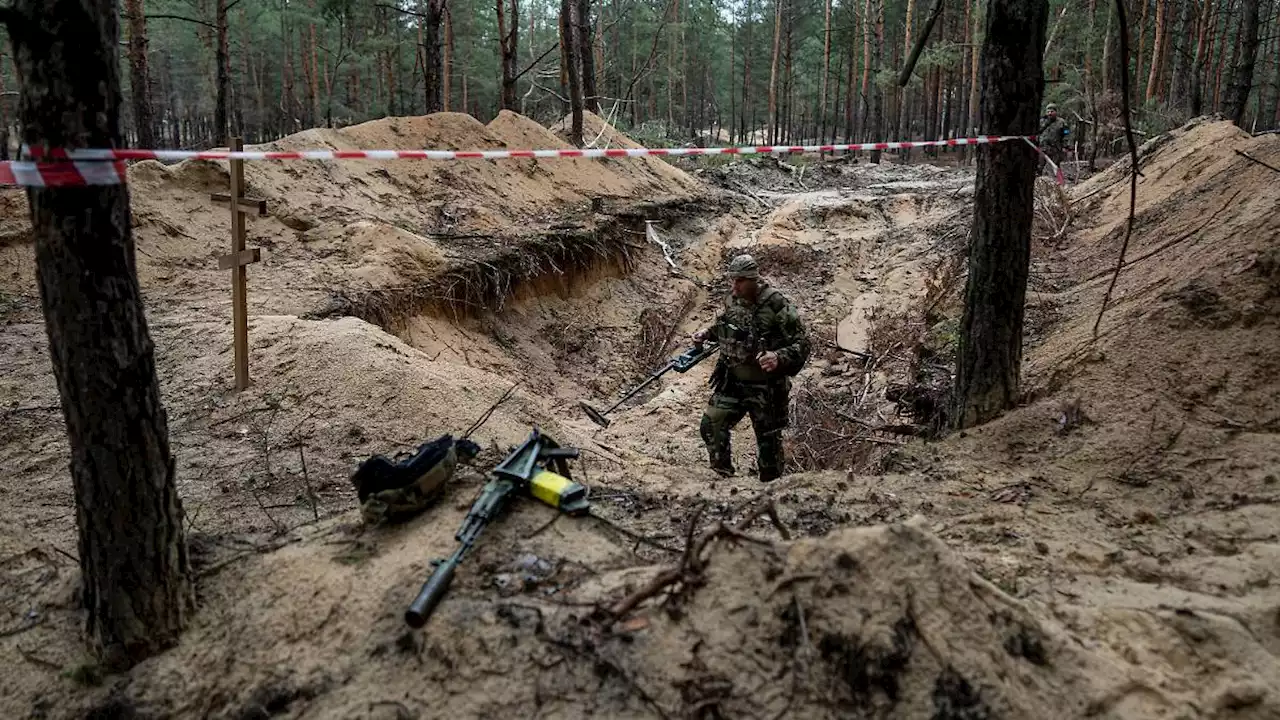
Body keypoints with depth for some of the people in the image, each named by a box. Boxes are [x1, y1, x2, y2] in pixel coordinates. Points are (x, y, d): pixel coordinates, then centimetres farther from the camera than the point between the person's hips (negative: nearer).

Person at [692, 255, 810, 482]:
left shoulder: (777, 306, -18)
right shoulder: (732, 301, 1)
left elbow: (802, 344, -17)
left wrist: (779, 358, -34)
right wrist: (707, 333, 5)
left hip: (766, 387, -5)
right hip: (732, 382, 6)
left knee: (768, 441, 7)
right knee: (711, 426, -3)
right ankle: (724, 477, 14)